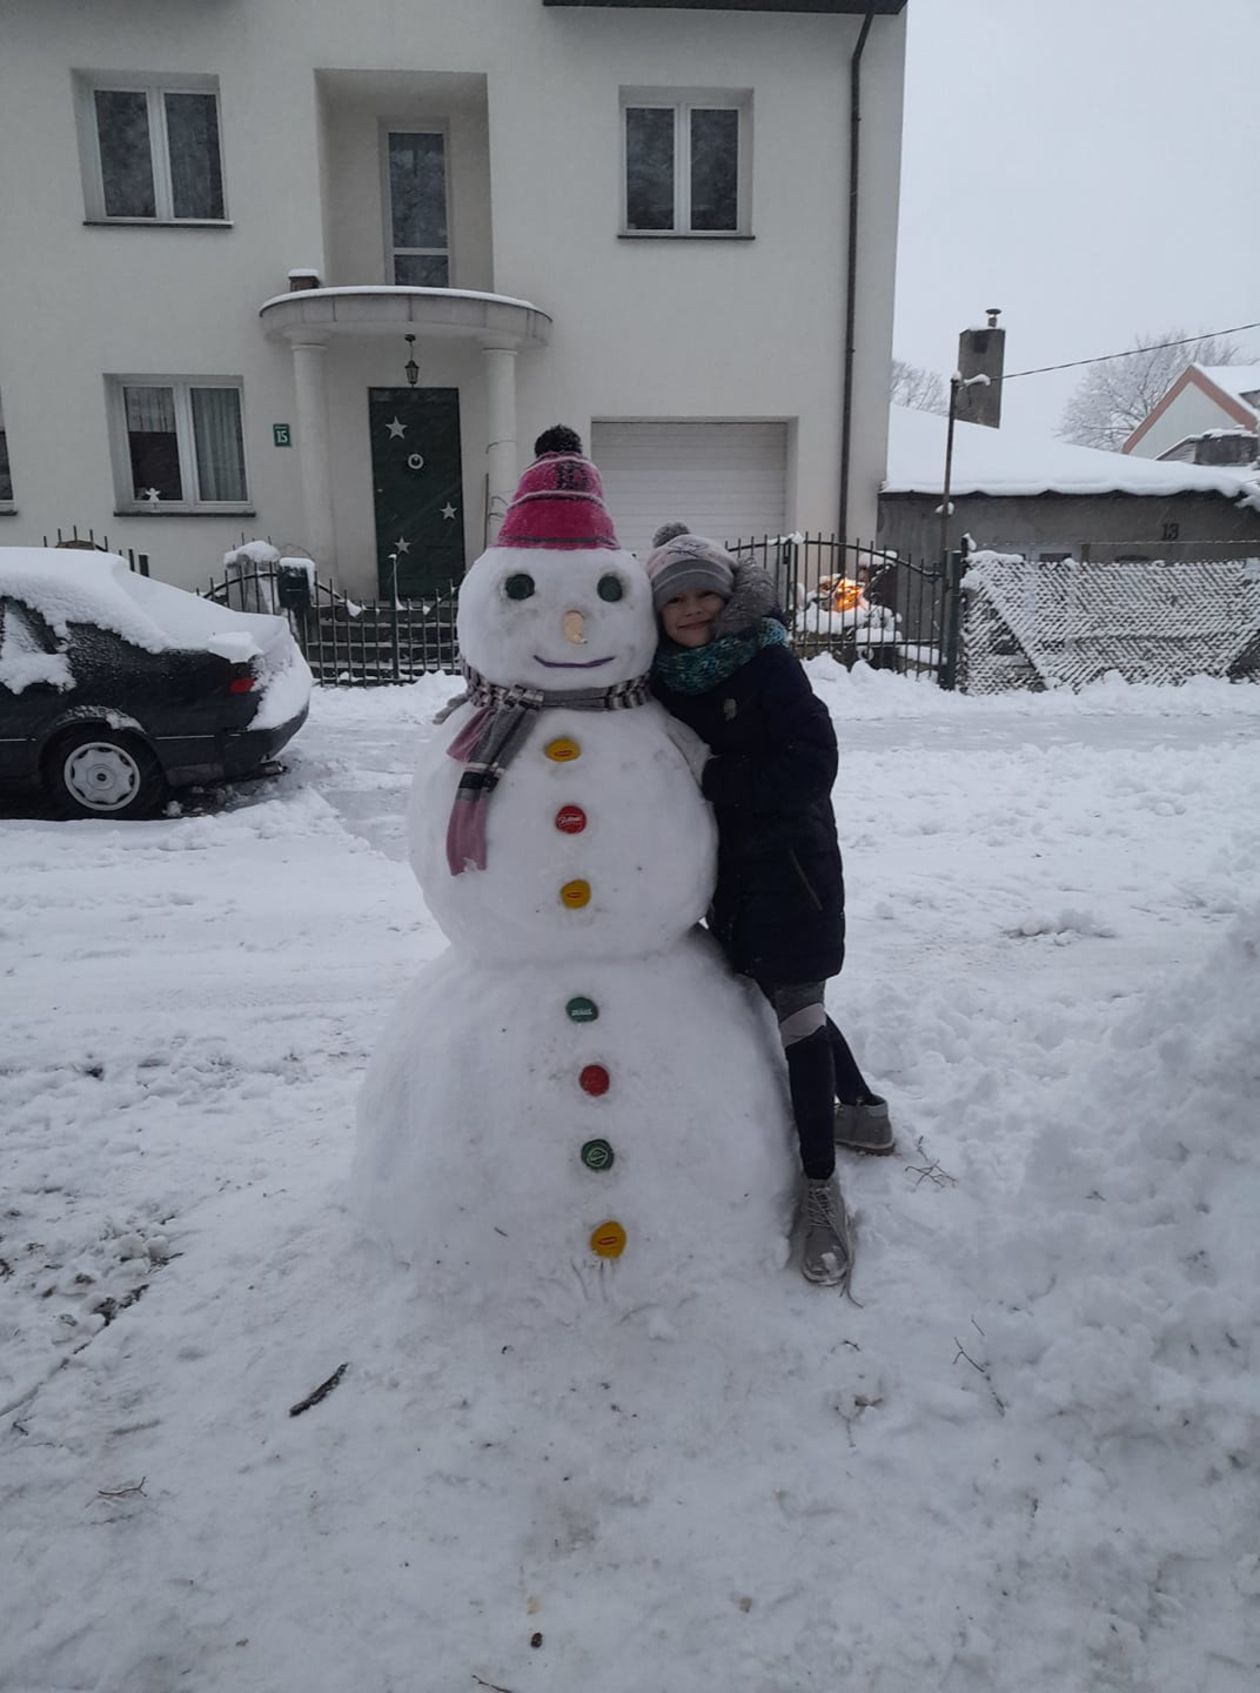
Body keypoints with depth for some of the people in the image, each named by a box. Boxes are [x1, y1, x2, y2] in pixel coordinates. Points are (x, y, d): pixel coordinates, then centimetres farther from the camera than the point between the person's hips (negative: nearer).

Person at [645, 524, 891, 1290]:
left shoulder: (768, 663, -14)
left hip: (788, 860, -6)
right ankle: (862, 1108, 41)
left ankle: (820, 1184, 8)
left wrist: (712, 778, -22)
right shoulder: (661, 678, 2)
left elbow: (811, 764, -22)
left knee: (795, 1009, -5)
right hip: (727, 868, 6)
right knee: (790, 1001, 18)